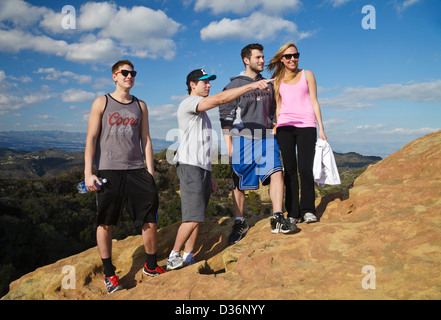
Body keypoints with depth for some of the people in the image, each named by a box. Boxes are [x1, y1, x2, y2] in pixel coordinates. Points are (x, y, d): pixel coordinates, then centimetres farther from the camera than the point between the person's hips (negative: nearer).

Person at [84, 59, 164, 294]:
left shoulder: (140, 106, 15)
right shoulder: (102, 103, 6)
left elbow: (145, 139, 14)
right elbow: (91, 139, 2)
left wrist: (150, 171, 7)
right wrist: (88, 172, -7)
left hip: (137, 170, 3)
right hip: (108, 171, -2)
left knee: (150, 220, -1)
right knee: (105, 223, 2)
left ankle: (151, 266, 18)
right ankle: (109, 274, 18)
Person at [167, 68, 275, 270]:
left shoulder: (201, 111, 25)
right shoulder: (188, 103, -4)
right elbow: (220, 99, -20)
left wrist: (209, 175, 23)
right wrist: (252, 86, -22)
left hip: (203, 169, 9)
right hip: (190, 166, -9)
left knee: (197, 217, 7)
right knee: (193, 217, -13)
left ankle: (187, 258, 13)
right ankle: (173, 257, -2)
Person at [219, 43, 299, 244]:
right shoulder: (235, 85, 1)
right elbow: (225, 116, -2)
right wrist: (228, 143, -8)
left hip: (266, 137, 3)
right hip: (242, 138, -3)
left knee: (276, 173, -16)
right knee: (238, 183, 1)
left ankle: (278, 220, -12)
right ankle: (240, 223, 17)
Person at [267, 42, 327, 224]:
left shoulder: (306, 75, 14)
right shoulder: (277, 80, 17)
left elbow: (314, 102, 10)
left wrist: (321, 128, 3)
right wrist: (275, 128, 10)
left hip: (306, 125, -1)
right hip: (284, 126, 2)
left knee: (305, 168, -11)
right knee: (289, 169, -1)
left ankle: (308, 210, 4)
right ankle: (293, 213, 5)